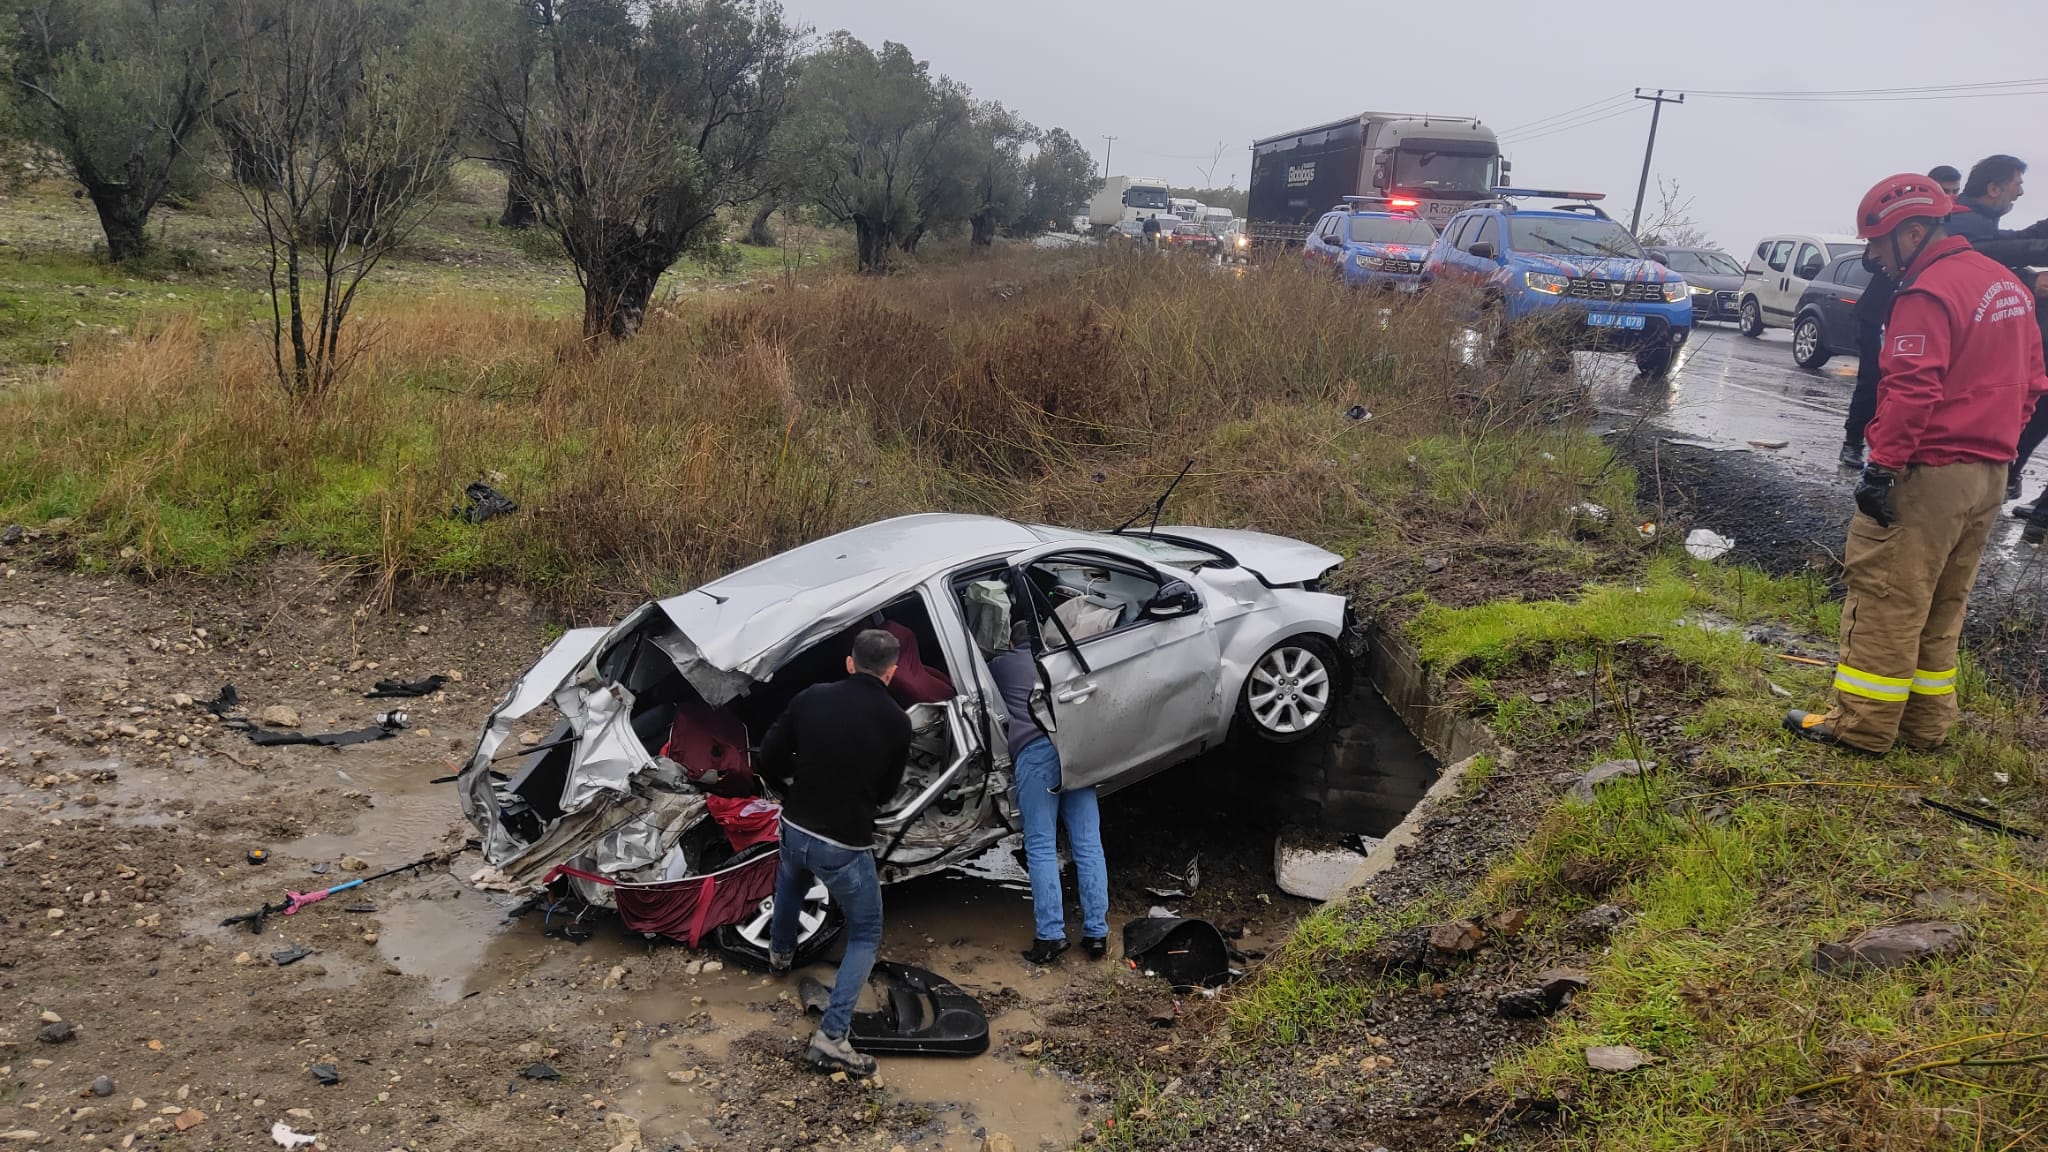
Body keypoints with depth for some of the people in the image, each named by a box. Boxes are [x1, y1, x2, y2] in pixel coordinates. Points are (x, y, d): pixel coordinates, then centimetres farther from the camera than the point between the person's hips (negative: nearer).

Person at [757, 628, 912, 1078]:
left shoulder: (812, 698, -6)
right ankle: (831, 1037, 0)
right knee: (866, 936, 12)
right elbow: (886, 791, 2)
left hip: (795, 829, 4)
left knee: (791, 881, 38)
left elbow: (768, 761, -1)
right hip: (846, 845, -4)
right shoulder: (896, 721, -12)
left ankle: (780, 953, 59)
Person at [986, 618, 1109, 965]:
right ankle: (1097, 933, 0)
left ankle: (1050, 935, -10)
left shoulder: (1001, 664, 22)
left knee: (1041, 848, -3)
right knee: (1088, 845, 3)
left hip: (1034, 751, -3)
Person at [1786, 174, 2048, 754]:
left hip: (1928, 473, -9)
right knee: (1942, 607, 16)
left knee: (1886, 601, -3)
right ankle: (1927, 724, 22)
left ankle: (1862, 726, 1)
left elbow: (1911, 392, -22)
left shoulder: (1927, 293, -15)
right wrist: (1996, 444, 21)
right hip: (1989, 475, 9)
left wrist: (1881, 467, -20)